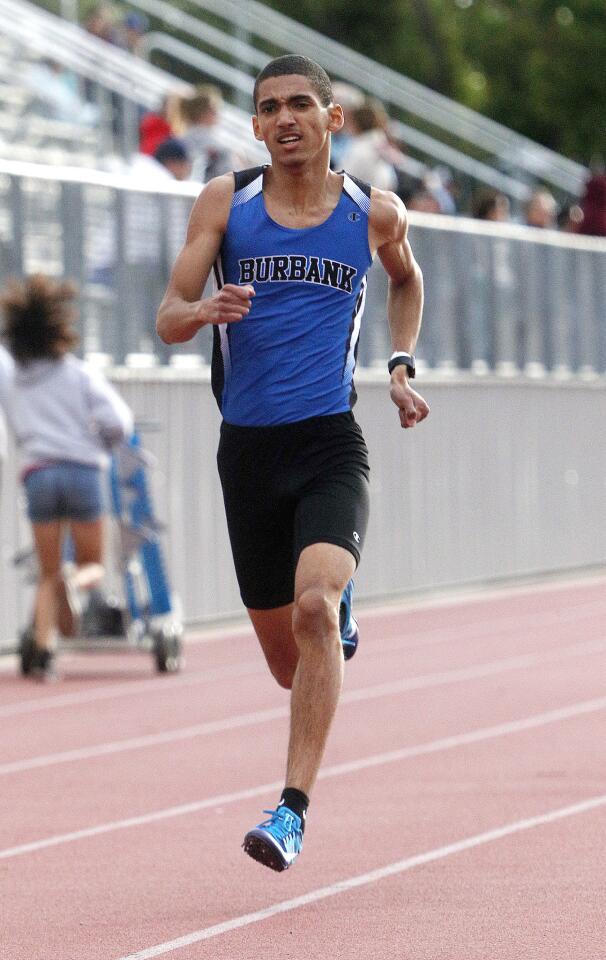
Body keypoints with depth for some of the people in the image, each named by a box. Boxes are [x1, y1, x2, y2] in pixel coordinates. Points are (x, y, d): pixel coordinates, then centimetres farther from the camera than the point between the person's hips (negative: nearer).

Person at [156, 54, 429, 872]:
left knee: (314, 606, -27)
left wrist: (402, 366, 13)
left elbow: (406, 280, 27)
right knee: (290, 665, 10)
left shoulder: (375, 213, 5)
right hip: (249, 450, 2)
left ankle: (293, 811, -25)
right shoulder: (224, 203, 3)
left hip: (330, 444, -2)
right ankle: (339, 619, 49)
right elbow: (168, 318, 1)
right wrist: (206, 310, -21)